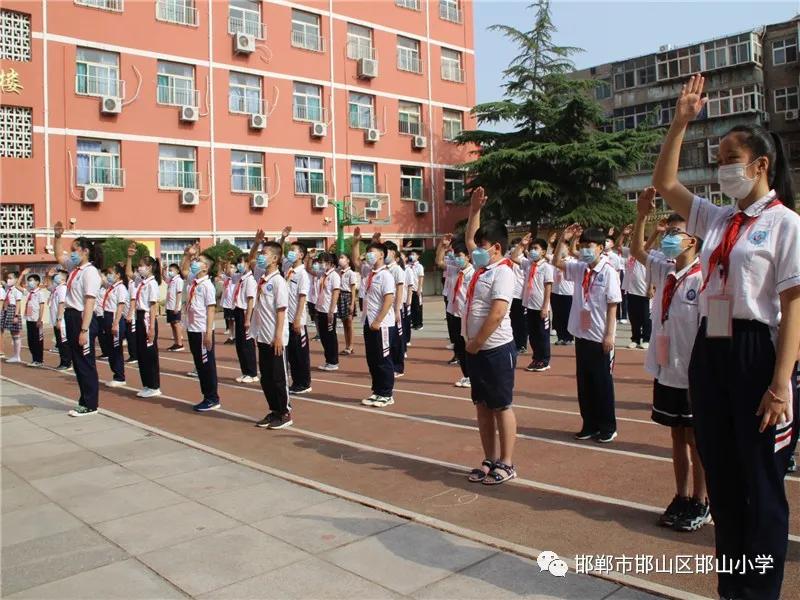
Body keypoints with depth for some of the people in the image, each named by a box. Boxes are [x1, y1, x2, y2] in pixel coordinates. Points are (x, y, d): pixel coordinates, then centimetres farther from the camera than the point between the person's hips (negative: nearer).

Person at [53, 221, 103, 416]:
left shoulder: (90, 272, -15)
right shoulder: (74, 267, 12)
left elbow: (89, 302, -20)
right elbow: (59, 255, 32)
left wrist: (84, 330, -24)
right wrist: (58, 236, 16)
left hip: (82, 319, -9)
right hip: (71, 318, 9)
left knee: (86, 364, -1)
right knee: (78, 363, 14)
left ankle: (90, 405, 8)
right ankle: (85, 402, 23)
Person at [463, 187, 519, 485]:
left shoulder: (503, 272, -15)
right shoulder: (481, 266, 11)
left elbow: (496, 314, -23)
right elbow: (469, 239, 29)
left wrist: (477, 343, -16)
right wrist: (474, 209, 23)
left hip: (497, 349, -9)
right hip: (476, 350, 9)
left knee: (501, 407, 1)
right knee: (482, 407, 12)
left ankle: (506, 464, 10)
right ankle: (490, 460, 22)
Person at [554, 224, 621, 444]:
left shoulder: (608, 271, -11)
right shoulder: (579, 268, 5)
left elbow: (612, 305, -12)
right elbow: (557, 263, 15)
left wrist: (609, 334, -14)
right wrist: (563, 240, 3)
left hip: (600, 337, -6)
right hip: (581, 335, 6)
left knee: (602, 383, 5)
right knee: (584, 382, 12)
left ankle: (607, 427, 16)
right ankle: (590, 424, 23)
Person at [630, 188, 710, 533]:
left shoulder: (703, 279, -16)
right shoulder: (663, 271, 4)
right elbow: (637, 250, 11)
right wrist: (641, 216, -4)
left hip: (692, 376, -6)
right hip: (665, 372, 7)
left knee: (696, 440, 7)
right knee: (677, 436, 16)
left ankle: (701, 504, 22)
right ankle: (681, 498, 28)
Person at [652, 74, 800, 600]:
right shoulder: (716, 220, 11)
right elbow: (664, 183, 18)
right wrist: (681, 122, 9)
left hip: (755, 353, -6)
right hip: (709, 350, 7)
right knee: (721, 476, 15)